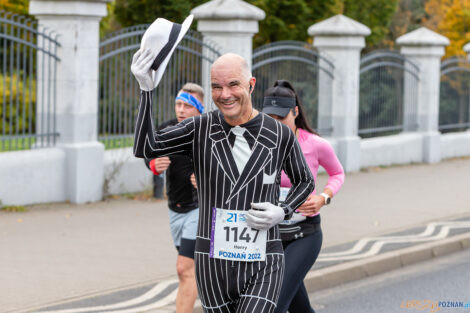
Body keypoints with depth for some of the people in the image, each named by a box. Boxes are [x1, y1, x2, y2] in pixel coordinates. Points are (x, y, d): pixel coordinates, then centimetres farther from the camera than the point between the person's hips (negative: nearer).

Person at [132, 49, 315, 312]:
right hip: (214, 263, 2)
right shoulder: (201, 129, 0)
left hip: (263, 268, -2)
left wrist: (282, 212, -5)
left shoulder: (280, 135, -1)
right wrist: (146, 88, -24)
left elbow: (305, 182, 15)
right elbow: (145, 148, -14)